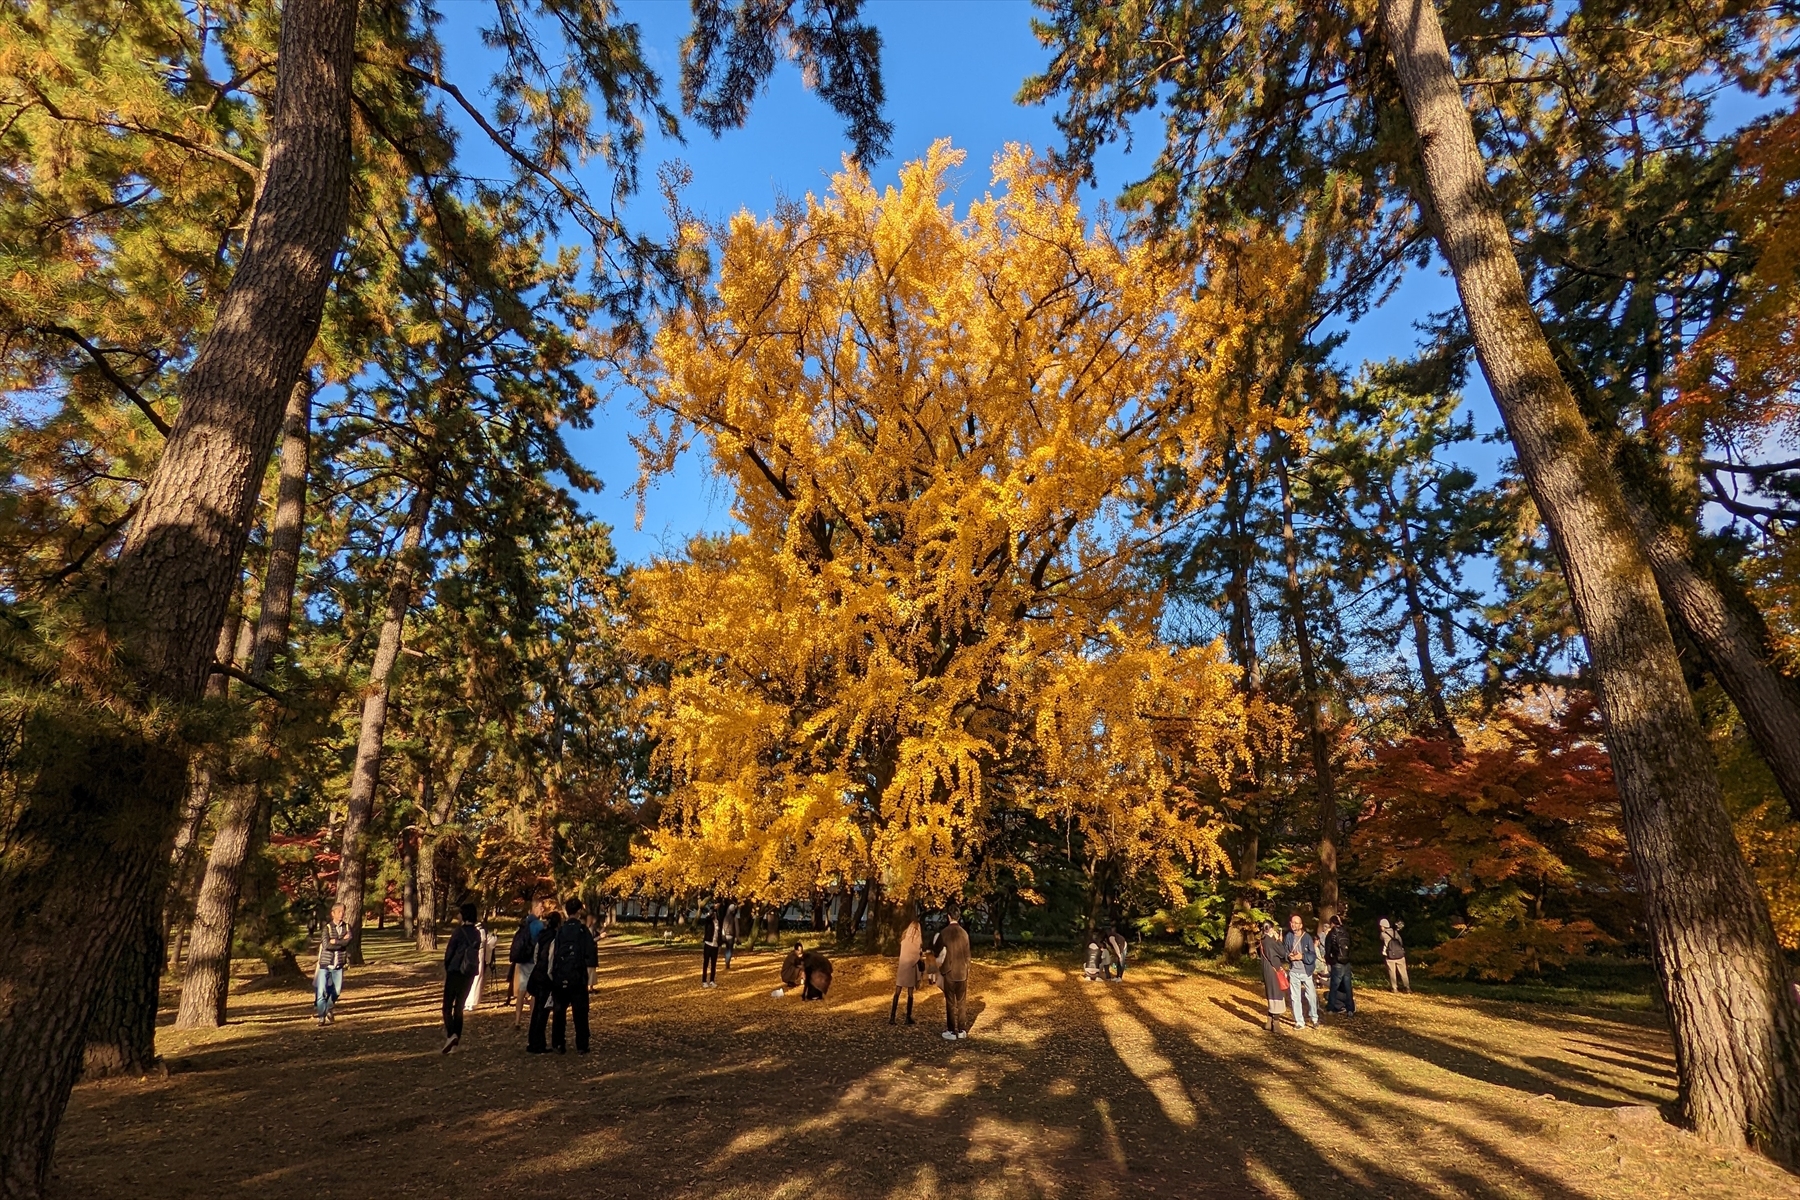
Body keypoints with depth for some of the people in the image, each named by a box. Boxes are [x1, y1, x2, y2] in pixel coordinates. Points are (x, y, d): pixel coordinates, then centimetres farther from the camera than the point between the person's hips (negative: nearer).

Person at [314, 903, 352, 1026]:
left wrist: (335, 941, -17)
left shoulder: (347, 926, 1)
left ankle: (329, 1009, 33)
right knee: (321, 991, -6)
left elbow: (347, 942, -12)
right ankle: (321, 1017, 5)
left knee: (336, 991, 8)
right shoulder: (327, 927, -8)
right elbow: (327, 945, -19)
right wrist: (342, 941, -13)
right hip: (325, 964, -3)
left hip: (338, 965, 3)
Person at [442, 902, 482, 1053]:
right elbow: (476, 952, 9)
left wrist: (446, 969, 7)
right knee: (459, 1007, 13)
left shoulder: (460, 931, -11)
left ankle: (451, 1034, -21)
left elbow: (449, 952, -7)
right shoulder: (477, 933, 7)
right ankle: (456, 1041, 11)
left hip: (455, 972, -6)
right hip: (470, 973, 6)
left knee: (447, 1006, -1)